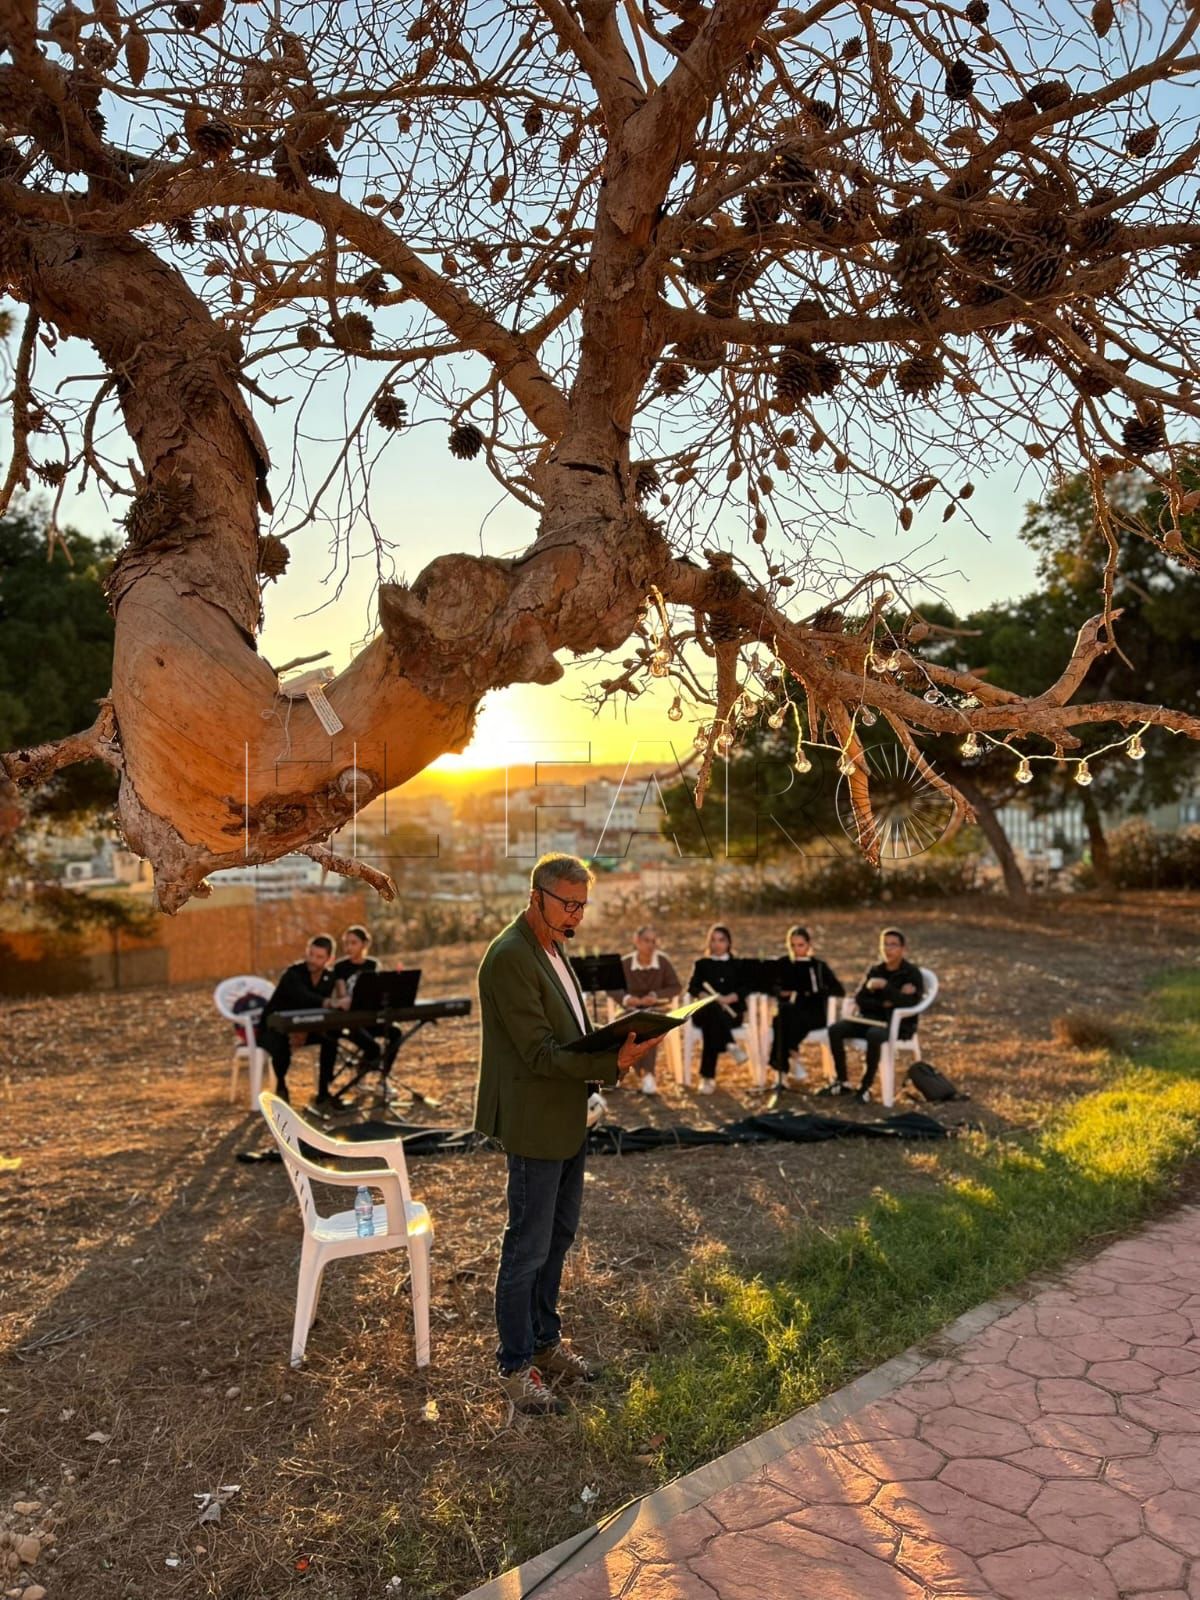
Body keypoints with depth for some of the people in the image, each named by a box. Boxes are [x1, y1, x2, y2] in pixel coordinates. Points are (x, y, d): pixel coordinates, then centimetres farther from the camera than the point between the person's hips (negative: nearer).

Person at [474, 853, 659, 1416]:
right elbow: (539, 1052, -24)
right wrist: (612, 1063, -30)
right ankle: (515, 1366, 20)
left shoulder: (551, 947, 10)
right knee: (528, 1247, 4)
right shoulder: (510, 957, -22)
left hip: (567, 1119, 10)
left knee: (558, 1237, 20)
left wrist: (614, 1044, 1)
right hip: (534, 1122, -10)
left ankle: (544, 1341, 36)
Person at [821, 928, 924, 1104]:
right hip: (871, 1017, 5)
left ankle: (865, 1087, -25)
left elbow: (909, 1002, -18)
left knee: (874, 1035, -39)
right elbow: (859, 999, 4)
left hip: (897, 1022, -5)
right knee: (835, 1030, -20)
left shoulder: (912, 973, -2)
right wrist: (883, 1004, -12)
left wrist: (885, 986, -24)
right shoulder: (874, 970, 12)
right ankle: (842, 1082, -8)